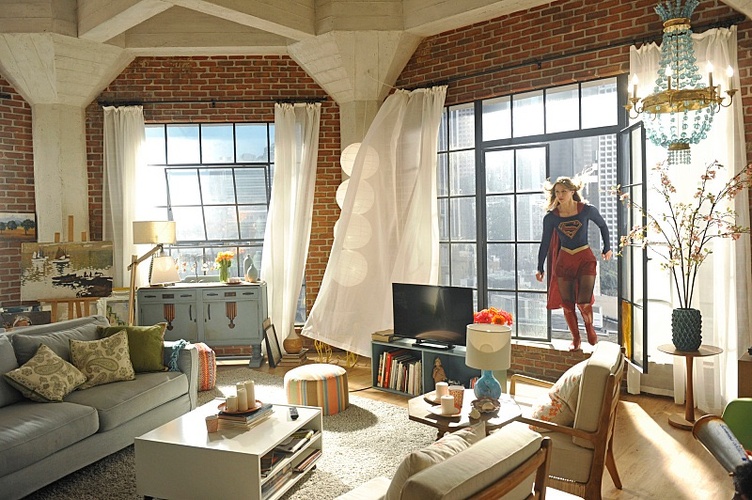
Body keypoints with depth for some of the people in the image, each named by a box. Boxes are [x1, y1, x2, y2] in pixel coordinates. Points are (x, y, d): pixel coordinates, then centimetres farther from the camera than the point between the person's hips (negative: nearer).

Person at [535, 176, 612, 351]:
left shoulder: (587, 210, -9)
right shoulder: (551, 217, -6)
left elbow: (602, 225, 10)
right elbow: (545, 243, 3)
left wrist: (607, 248, 16)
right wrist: (540, 268, 5)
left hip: (585, 259, -2)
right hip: (563, 260, 2)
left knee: (584, 303, -11)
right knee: (567, 304, 5)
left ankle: (589, 327, 23)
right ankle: (576, 339, 24)